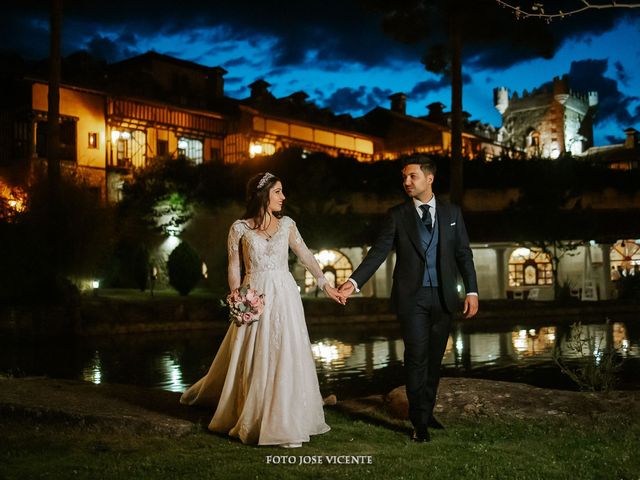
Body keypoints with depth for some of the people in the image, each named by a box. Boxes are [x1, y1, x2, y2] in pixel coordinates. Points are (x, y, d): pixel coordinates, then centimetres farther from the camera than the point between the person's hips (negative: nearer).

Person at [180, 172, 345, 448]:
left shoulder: (286, 224, 7)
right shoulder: (240, 228, 0)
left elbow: (305, 255, 12)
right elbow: (233, 267, 2)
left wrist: (325, 284, 9)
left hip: (284, 296, 2)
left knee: (286, 357, 0)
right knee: (254, 360, 5)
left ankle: (285, 423, 10)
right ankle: (253, 421, 23)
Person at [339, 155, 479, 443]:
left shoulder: (451, 212, 7)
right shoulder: (397, 215, 2)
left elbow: (464, 254, 8)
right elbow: (379, 251, -6)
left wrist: (472, 291, 0)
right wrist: (354, 282, -18)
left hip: (443, 297, 2)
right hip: (411, 297, -2)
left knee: (434, 358, 10)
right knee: (417, 357, -5)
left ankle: (427, 412, 25)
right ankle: (419, 421, 6)